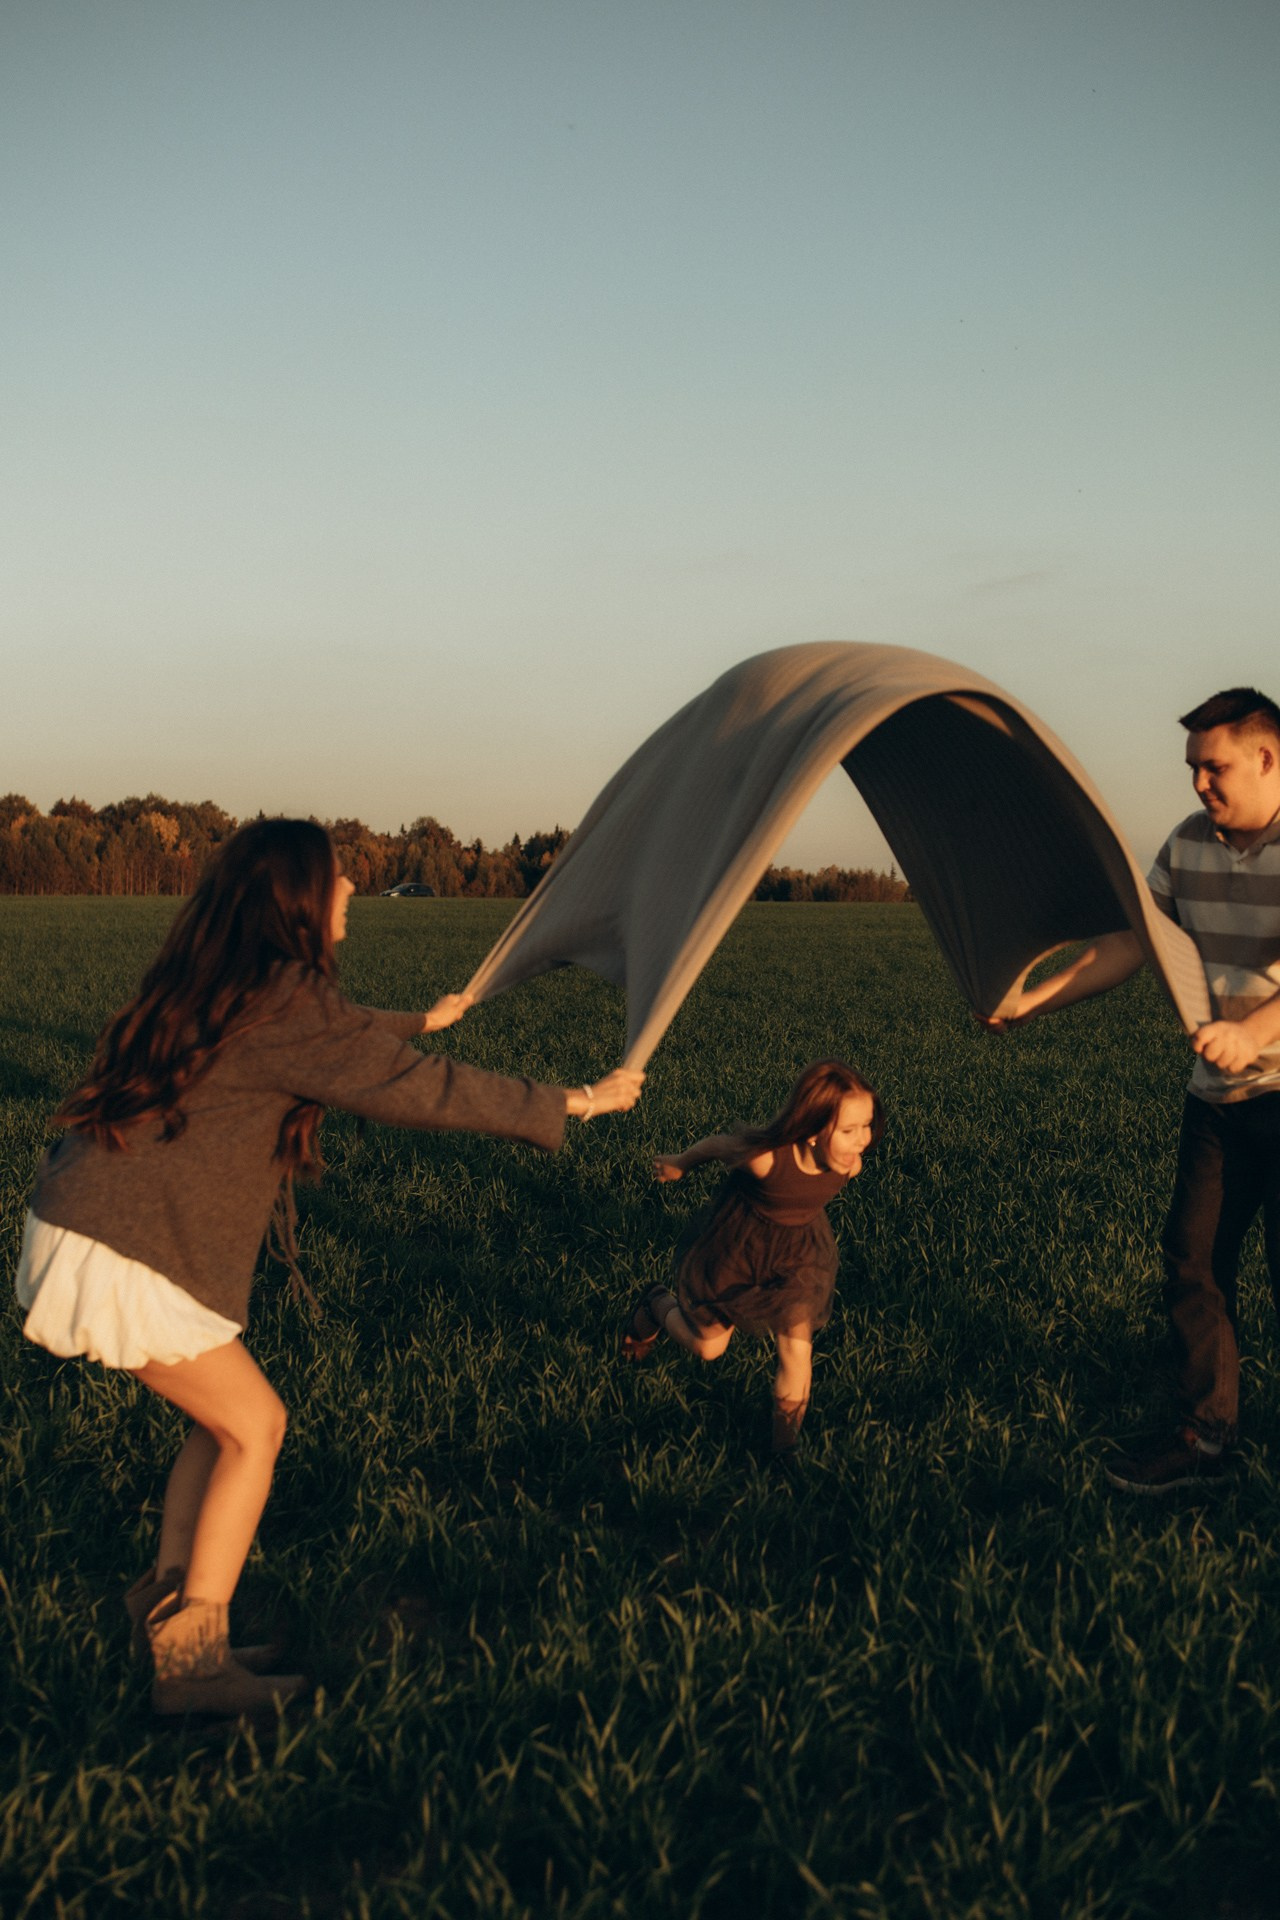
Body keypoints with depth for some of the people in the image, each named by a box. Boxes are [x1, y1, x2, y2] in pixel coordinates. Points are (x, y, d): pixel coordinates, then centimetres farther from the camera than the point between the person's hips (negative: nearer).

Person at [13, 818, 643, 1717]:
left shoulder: (221, 984, 11)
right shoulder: (285, 1001, -17)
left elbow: (342, 1044, 30)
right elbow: (420, 1088, -15)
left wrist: (421, 1021, 46)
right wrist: (577, 1102, -7)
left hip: (82, 1223, 9)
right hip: (130, 1258, -9)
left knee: (227, 1418, 16)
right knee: (254, 1427, 3)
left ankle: (168, 1601, 20)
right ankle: (192, 1659, 8)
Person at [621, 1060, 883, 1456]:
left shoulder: (849, 1165, -25)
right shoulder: (765, 1156, -40)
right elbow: (716, 1144, -17)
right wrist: (679, 1164, 3)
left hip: (796, 1252, 3)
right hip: (735, 1245, -3)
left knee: (796, 1351, -6)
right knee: (707, 1347, 14)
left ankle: (787, 1444, 15)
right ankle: (657, 1307, 46)